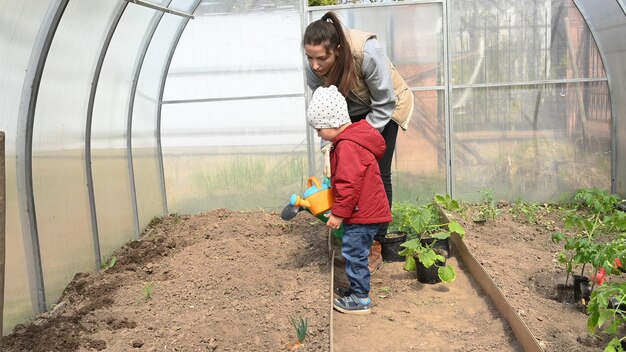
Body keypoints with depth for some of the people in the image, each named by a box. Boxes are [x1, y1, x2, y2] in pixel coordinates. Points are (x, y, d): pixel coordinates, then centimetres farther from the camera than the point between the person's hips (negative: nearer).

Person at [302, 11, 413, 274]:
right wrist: (329, 148, -29)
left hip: (384, 109, -4)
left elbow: (384, 106, -29)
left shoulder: (367, 52, -39)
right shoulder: (313, 68, -25)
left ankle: (375, 249, -2)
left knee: (378, 174, -9)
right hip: (351, 112, 4)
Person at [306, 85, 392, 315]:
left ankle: (360, 299, 9)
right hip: (366, 210, 10)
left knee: (354, 253, -1)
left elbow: (349, 184, -24)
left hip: (363, 213, -10)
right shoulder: (354, 138, 13)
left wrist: (339, 213, -17)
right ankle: (357, 292, 28)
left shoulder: (347, 146, -22)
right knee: (354, 253, 17)